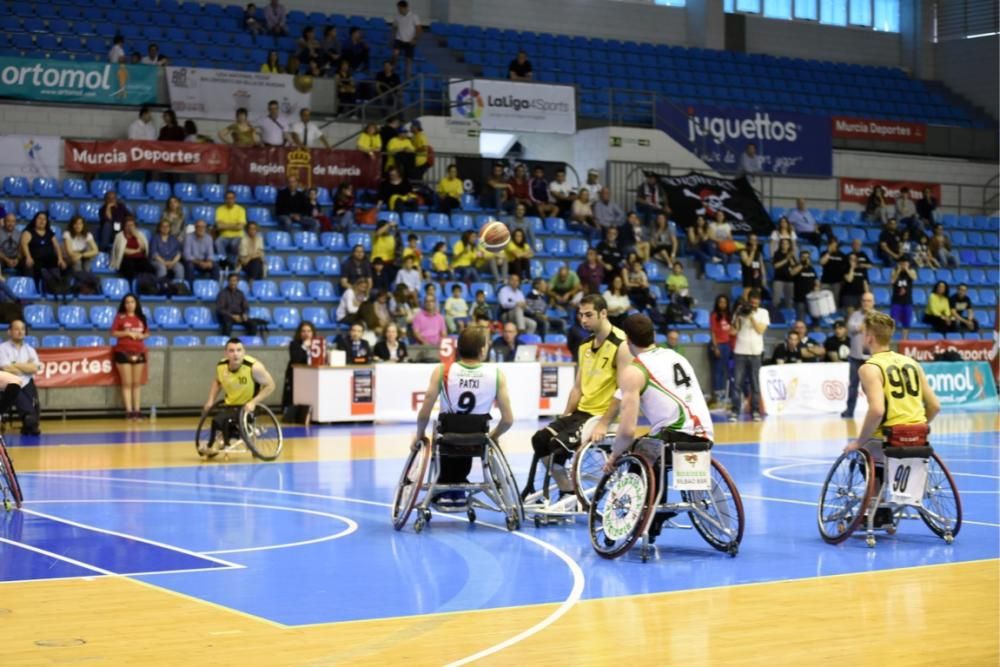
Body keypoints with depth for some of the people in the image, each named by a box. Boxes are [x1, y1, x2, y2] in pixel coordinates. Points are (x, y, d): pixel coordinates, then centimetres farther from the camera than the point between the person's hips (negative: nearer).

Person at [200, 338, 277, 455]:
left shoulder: (254, 366, -24)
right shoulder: (221, 366, -9)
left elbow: (270, 385, -15)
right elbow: (217, 381, 15)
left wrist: (253, 402, -25)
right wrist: (211, 400, 3)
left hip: (247, 407, -5)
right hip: (230, 405, 5)